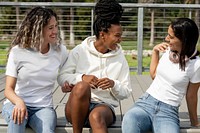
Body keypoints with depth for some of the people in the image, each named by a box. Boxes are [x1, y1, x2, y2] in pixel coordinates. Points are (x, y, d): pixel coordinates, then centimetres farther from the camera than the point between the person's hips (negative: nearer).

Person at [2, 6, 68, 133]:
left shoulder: (60, 51, 2)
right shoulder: (18, 51, -6)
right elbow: (9, 89, -8)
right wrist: (19, 102, -31)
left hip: (43, 107, 1)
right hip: (16, 103, -1)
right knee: (18, 116, -37)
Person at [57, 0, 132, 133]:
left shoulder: (119, 57, 6)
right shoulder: (80, 50, 2)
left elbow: (126, 92, 8)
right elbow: (61, 77, 2)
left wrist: (114, 84, -13)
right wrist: (82, 78, -16)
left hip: (104, 106, 0)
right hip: (77, 106, 1)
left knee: (97, 116, -37)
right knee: (82, 86, -34)